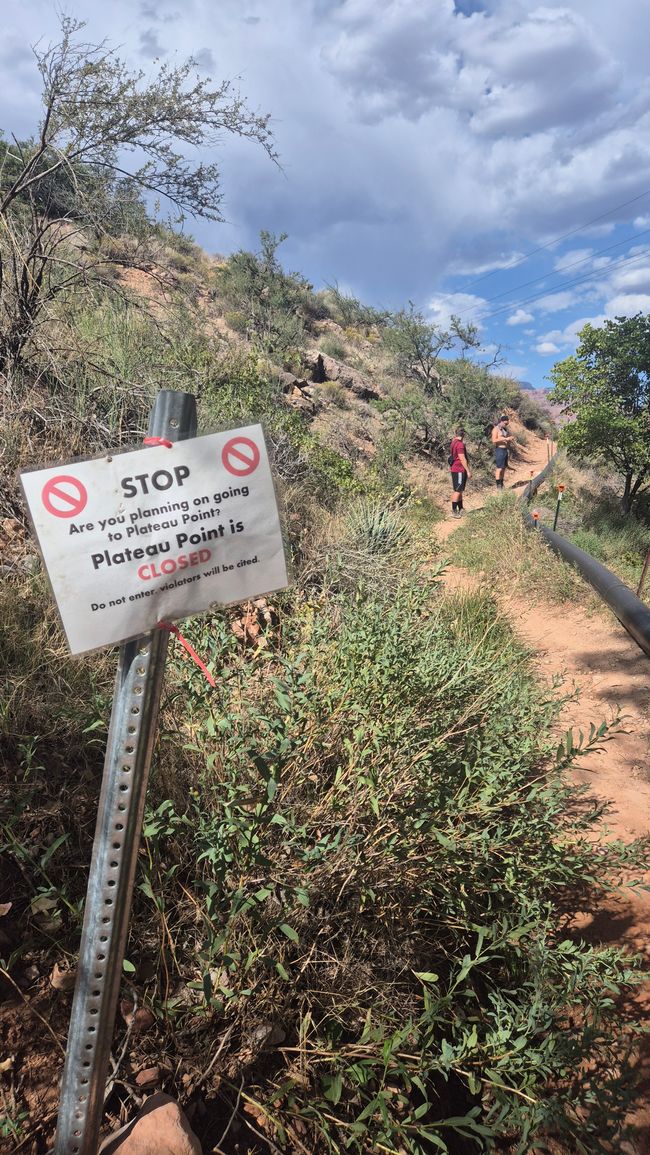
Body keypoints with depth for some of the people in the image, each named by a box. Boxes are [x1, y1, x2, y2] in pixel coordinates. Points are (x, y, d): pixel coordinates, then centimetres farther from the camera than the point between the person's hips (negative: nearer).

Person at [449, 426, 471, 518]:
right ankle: (454, 511, -3)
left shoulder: (454, 442, 11)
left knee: (459, 490, 16)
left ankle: (460, 509, 23)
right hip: (459, 470, -10)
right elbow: (462, 459, -21)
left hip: (455, 469, 10)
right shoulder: (460, 444, -19)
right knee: (457, 491, -6)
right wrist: (468, 471, -18)